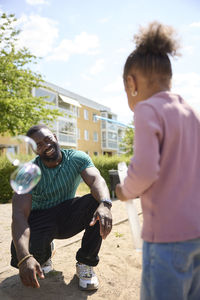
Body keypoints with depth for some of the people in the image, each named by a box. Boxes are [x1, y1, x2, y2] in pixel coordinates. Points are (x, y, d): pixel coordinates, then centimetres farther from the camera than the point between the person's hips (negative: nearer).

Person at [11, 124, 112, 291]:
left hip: (69, 217, 1)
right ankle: (45, 253, 12)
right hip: (41, 219, -1)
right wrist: (24, 257, -42)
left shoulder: (77, 158, -12)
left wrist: (105, 203, -53)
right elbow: (19, 214, -27)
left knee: (97, 203, -28)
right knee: (20, 255, -29)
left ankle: (85, 263, -8)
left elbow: (96, 179, -29)